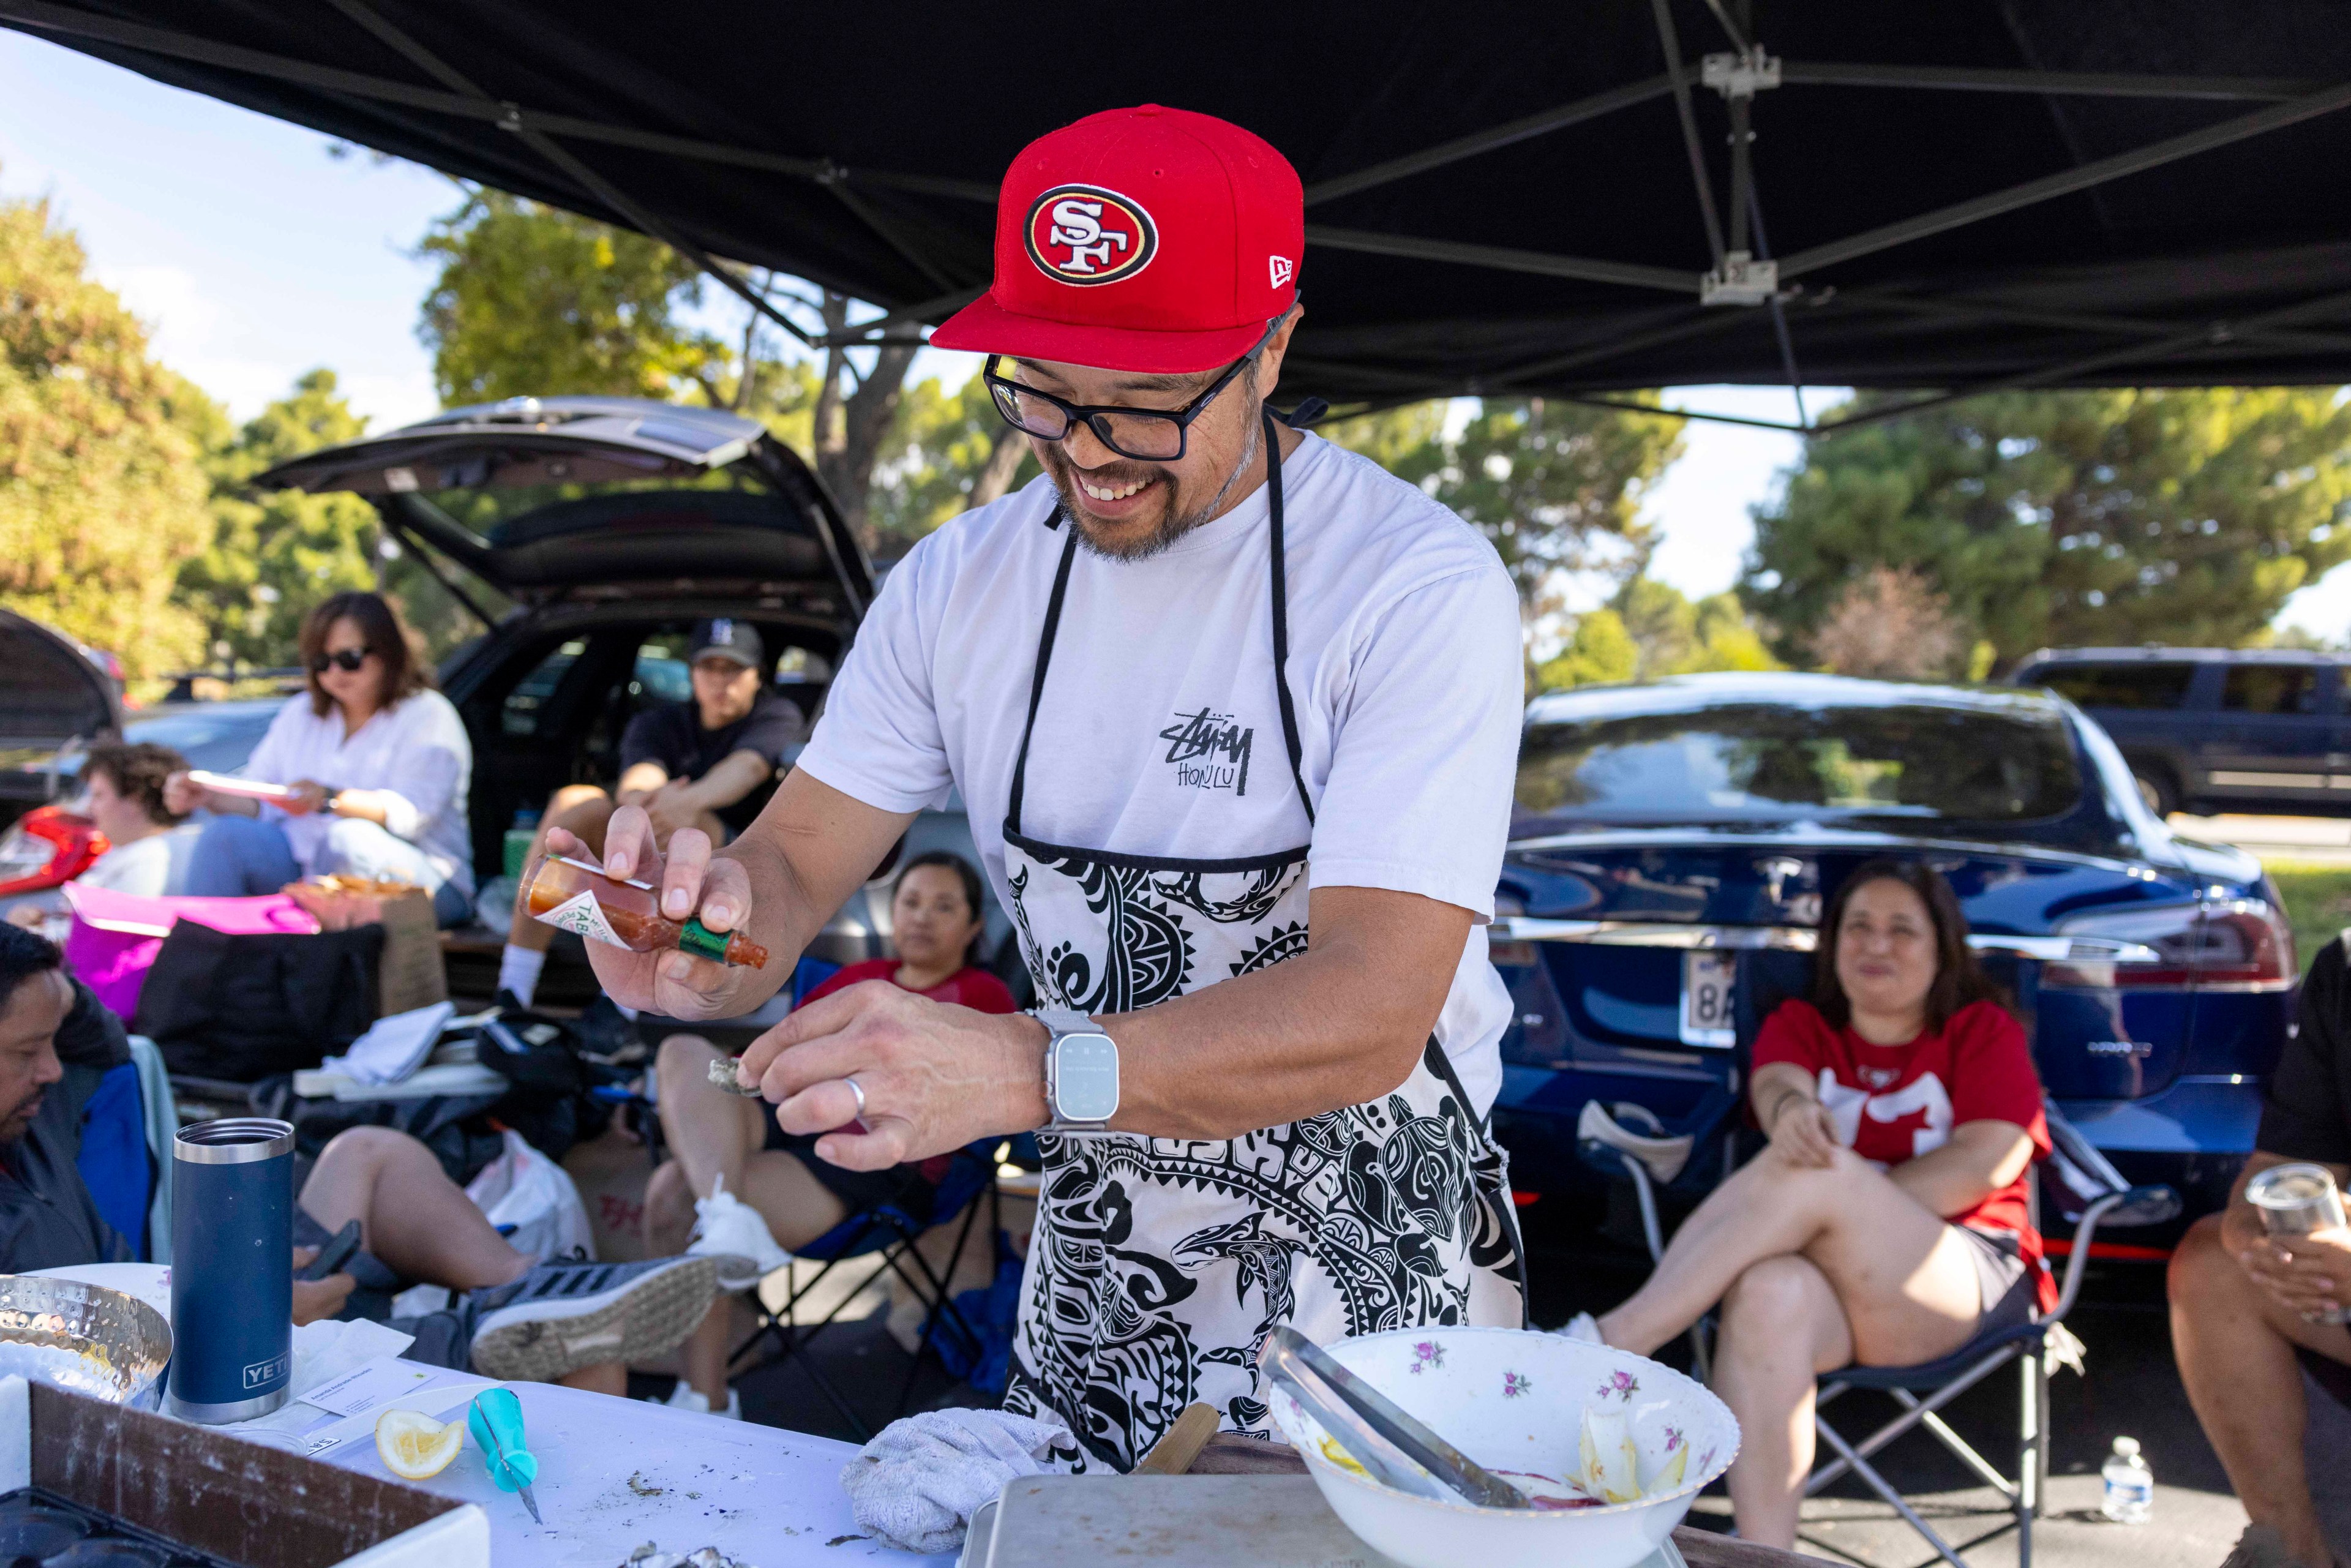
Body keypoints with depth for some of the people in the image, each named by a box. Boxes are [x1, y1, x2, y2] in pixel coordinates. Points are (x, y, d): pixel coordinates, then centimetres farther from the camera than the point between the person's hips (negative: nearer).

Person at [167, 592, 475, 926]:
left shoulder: (428, 715, -4)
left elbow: (411, 812, -20)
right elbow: (257, 803, 11)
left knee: (350, 836, -35)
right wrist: (209, 796, -11)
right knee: (225, 835, -16)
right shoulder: (300, 714, 18)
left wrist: (330, 800, -35)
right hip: (306, 866, 6)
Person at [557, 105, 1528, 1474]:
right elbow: (798, 861, -3)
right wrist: (716, 922, -27)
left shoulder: (1419, 584, -20)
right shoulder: (957, 586, -4)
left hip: (1374, 1283, -4)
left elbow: (1374, 1006, -28)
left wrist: (1023, 1070, -42)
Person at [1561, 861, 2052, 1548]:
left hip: (1966, 1281, -2)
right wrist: (1791, 1110, -30)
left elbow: (1988, 1164, -2)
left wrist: (1853, 1209, -13)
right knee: (1768, 1293, -37)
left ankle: (1609, 1344, -37)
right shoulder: (1799, 1026, 21)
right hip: (1824, 1270, 2)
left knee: (1815, 1174, -33)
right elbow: (1777, 1084, -4)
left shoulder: (1984, 1031, 15)